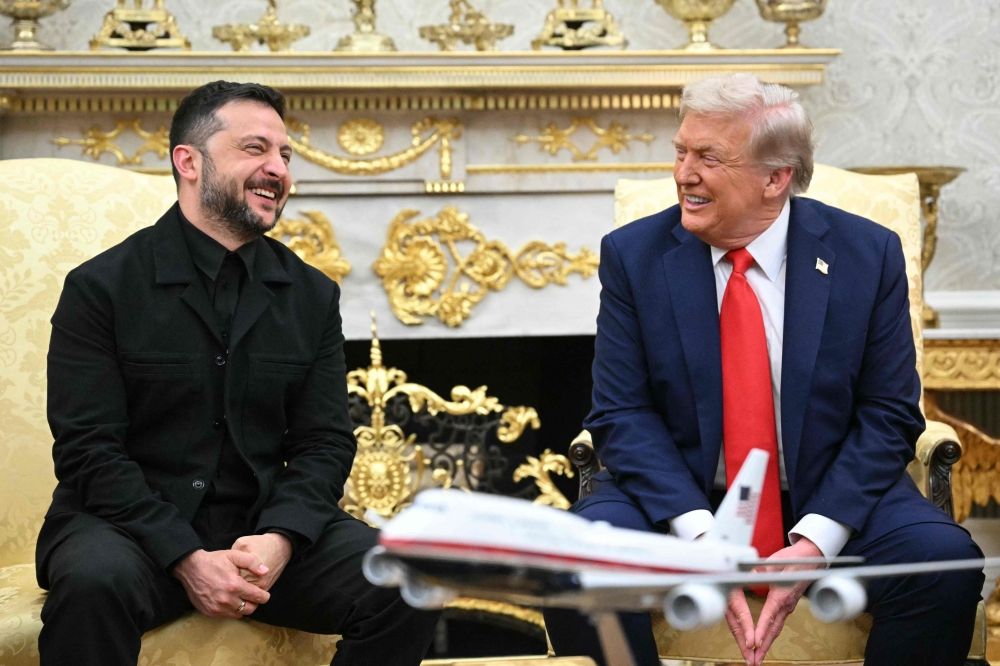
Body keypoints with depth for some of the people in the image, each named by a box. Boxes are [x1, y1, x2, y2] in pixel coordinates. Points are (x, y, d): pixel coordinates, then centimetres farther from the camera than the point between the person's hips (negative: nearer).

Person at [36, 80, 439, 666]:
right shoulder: (102, 287, -2)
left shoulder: (312, 295, 10)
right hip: (131, 524, -3)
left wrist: (279, 539, -15)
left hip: (265, 525, 4)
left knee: (409, 585, -19)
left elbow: (325, 442, 6)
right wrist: (188, 560, -20)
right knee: (94, 581, -37)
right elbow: (88, 448, -9)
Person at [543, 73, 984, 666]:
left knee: (945, 563, -28)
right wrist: (698, 533, -21)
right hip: (681, 499, 0)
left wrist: (817, 539, -18)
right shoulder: (634, 255, -3)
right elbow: (622, 413, -5)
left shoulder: (868, 254, -3)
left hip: (830, 495, 0)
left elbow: (889, 414, -3)